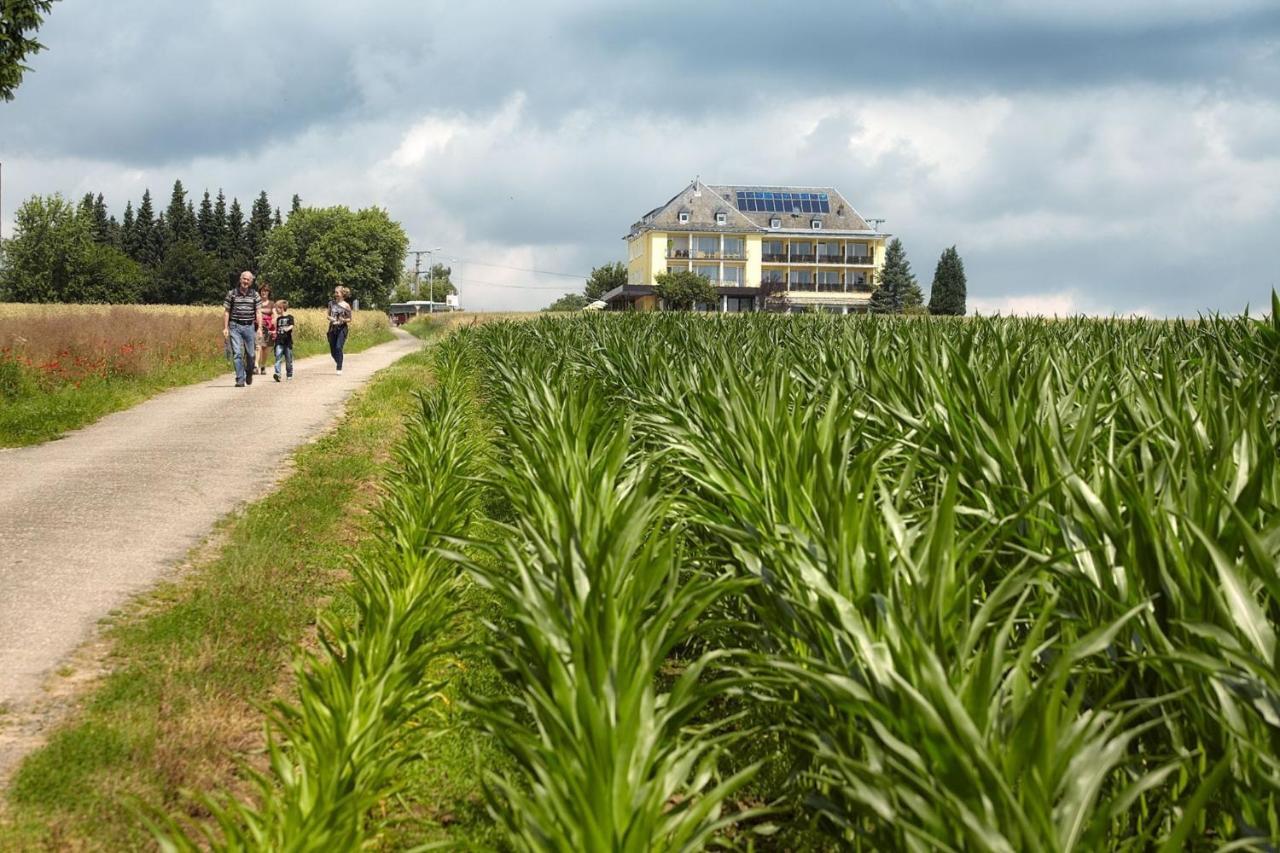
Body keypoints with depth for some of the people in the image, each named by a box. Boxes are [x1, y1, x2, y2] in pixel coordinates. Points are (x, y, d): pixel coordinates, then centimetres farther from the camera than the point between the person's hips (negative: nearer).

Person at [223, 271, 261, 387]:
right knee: (237, 353, -9)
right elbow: (226, 311, 5)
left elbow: (258, 312, 6)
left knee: (250, 354, 7)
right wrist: (225, 328, -1)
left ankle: (249, 374, 33)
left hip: (249, 326, 1)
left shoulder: (254, 295, 7)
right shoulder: (232, 293, 3)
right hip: (235, 326, -1)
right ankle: (240, 380, -9)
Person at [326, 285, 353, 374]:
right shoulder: (331, 304, 6)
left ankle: (339, 368, -11)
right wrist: (330, 318, -10)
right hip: (332, 328, 4)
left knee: (338, 347, -17)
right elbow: (328, 316, 13)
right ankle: (338, 362, 33)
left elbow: (349, 319, 2)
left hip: (342, 328, -4)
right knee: (333, 350, 6)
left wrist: (343, 320, -19)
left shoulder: (346, 305, -3)